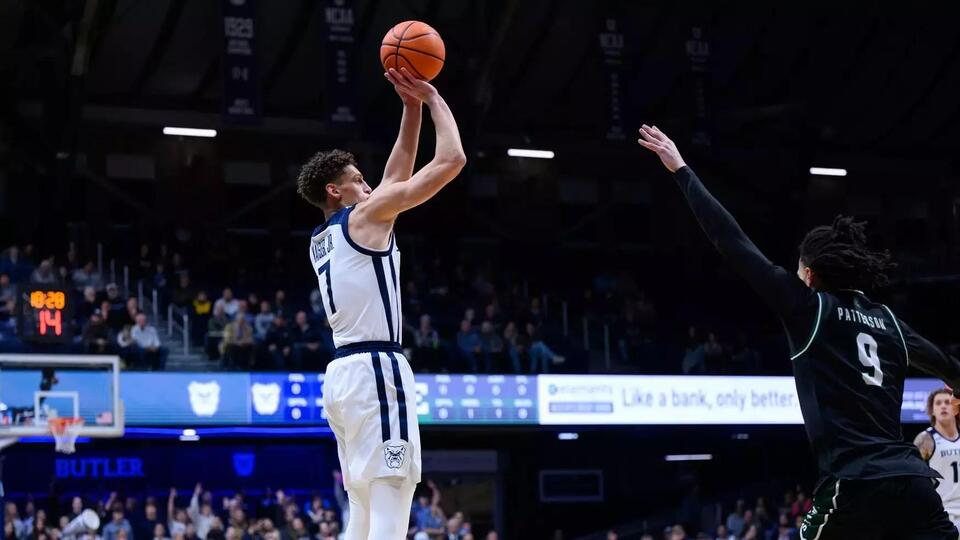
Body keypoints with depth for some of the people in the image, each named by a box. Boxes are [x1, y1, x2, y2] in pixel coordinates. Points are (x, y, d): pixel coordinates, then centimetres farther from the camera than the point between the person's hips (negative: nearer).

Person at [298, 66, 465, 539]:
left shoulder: (321, 240, 21)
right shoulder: (366, 216, -3)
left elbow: (398, 173, 29)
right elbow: (451, 160, -5)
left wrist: (412, 109, 25)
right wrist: (431, 98, 9)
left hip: (341, 374, 9)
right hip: (375, 369, -9)